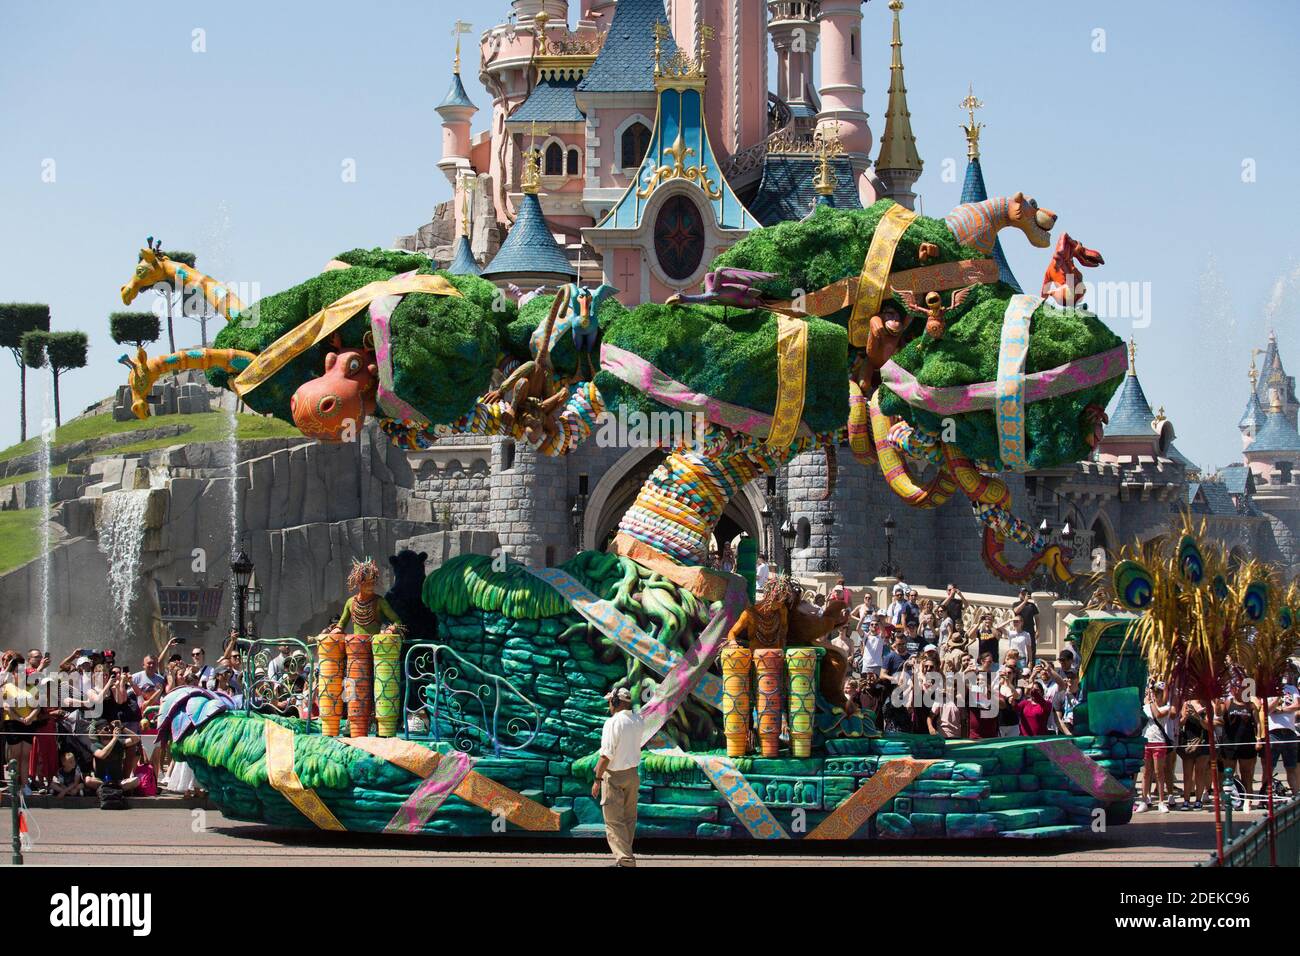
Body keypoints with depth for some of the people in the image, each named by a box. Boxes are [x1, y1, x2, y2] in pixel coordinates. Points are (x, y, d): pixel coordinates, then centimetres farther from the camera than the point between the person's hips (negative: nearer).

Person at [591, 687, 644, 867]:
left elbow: (606, 754, -21)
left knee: (614, 821, -4)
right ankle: (625, 856, 23)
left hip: (614, 776, -7)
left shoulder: (612, 722, -18)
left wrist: (598, 779, -16)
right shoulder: (638, 721, 2)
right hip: (633, 774, 7)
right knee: (629, 819, 16)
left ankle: (625, 860, -13)